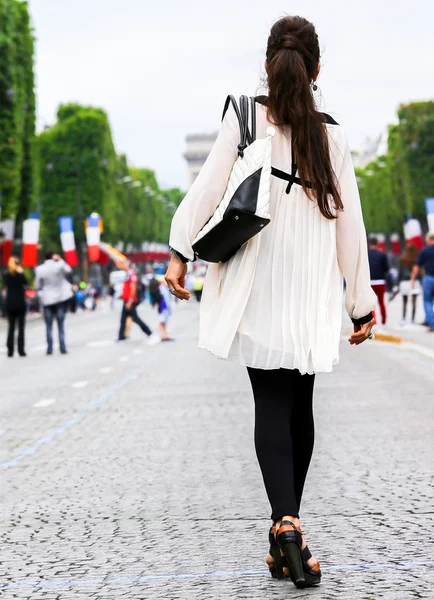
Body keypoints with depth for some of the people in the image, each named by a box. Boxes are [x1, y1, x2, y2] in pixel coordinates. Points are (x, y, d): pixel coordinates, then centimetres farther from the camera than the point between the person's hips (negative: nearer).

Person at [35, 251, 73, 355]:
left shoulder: (40, 269, -10)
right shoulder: (59, 265, -11)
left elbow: (38, 286, -3)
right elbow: (68, 270, 10)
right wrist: (60, 260, 12)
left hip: (47, 299, 0)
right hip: (60, 298, 0)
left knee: (49, 326, 9)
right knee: (61, 325, 8)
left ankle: (49, 349, 3)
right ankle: (62, 348, 4)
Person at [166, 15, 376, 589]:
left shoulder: (245, 118, -2)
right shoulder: (332, 135, 2)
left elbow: (209, 186, -7)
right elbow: (350, 224, 3)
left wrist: (181, 252, 1)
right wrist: (361, 300, 9)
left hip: (257, 291, -1)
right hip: (312, 293, 1)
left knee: (272, 407, -2)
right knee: (299, 407, 11)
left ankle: (286, 525, -20)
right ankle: (287, 531, 17)